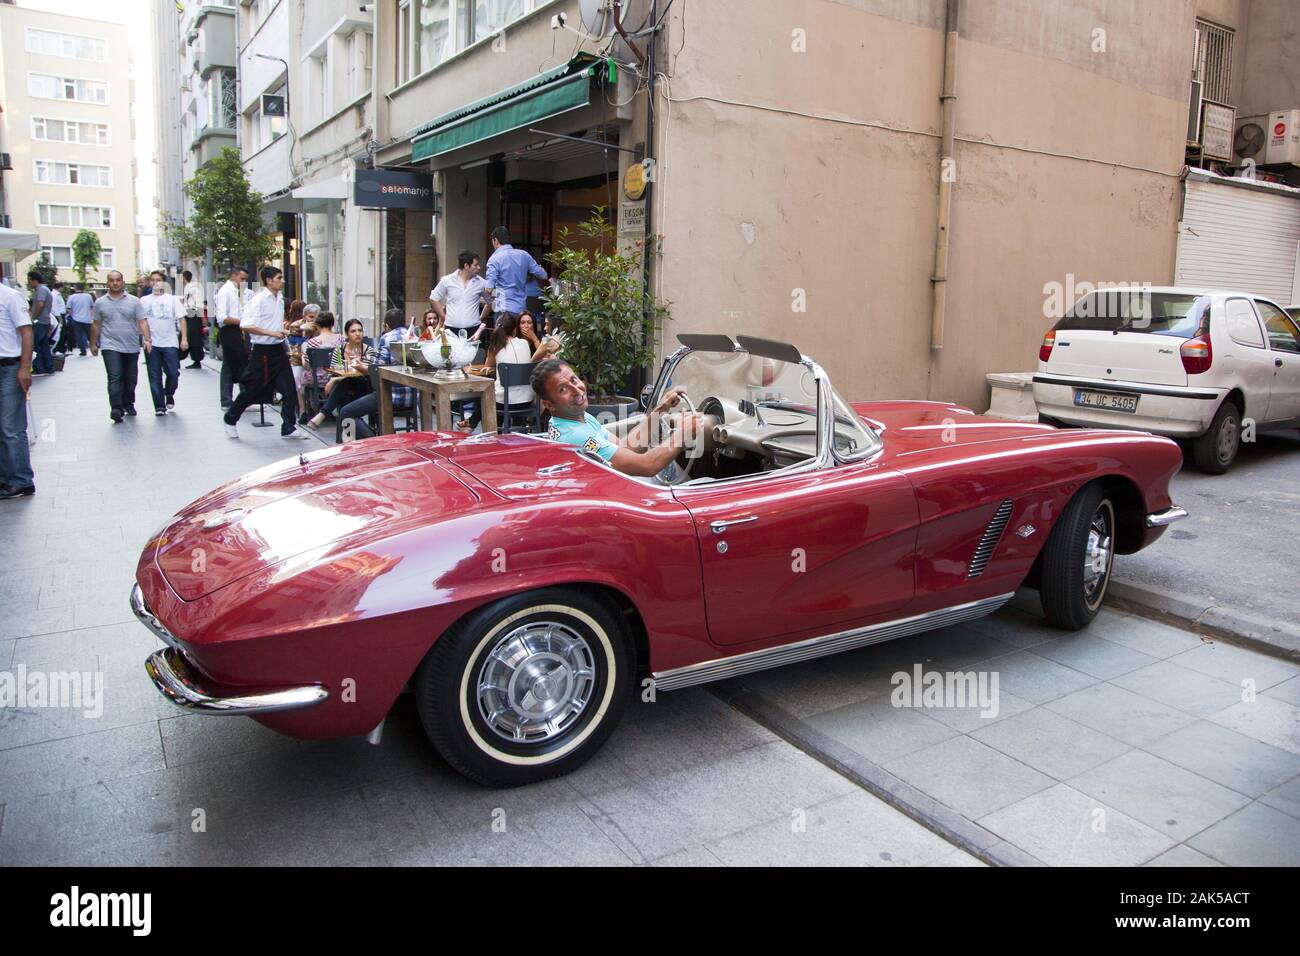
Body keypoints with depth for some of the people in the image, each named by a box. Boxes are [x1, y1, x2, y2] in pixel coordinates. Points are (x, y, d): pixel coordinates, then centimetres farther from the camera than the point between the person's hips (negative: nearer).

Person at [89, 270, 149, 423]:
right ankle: (116, 408, -16)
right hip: (110, 346, -1)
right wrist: (93, 343, 16)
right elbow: (96, 325, 14)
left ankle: (128, 404, 27)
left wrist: (147, 339, -17)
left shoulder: (134, 301, 3)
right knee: (115, 378, -13)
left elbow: (142, 322, -3)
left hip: (131, 347, 1)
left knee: (130, 379, 10)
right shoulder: (100, 302, 7)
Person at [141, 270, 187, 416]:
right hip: (152, 344, 1)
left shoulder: (172, 299, 6)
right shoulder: (144, 301, 9)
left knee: (173, 374, -2)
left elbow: (181, 320, 1)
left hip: (170, 343, -1)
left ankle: (169, 394, 27)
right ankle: (159, 406, 7)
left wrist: (184, 339, -9)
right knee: (155, 377, 1)